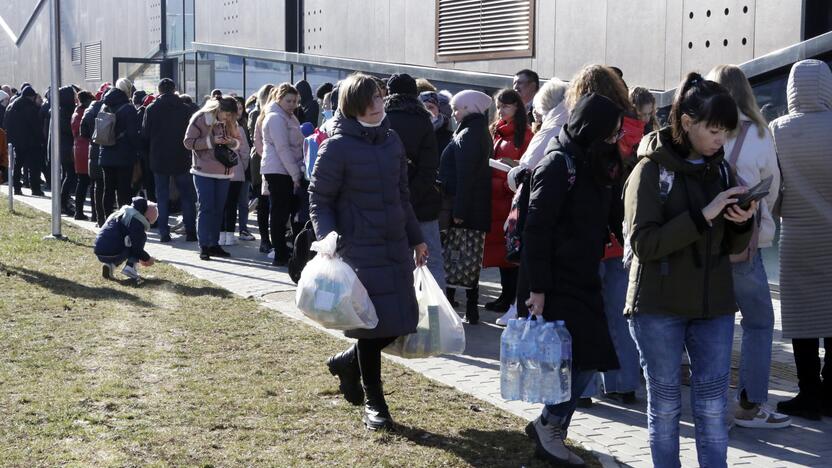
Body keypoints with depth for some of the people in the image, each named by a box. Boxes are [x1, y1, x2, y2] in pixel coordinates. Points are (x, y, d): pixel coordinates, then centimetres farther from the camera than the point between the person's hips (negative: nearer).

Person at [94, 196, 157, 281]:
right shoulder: (136, 222, -7)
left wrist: (141, 258, 39)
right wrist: (147, 258, 9)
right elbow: (136, 248, -9)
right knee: (142, 237, 5)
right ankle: (130, 267, -3)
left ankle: (110, 265, 10)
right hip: (113, 254, -8)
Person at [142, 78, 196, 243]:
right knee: (186, 196, 8)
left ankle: (164, 232, 4)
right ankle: (190, 231, 5)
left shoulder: (151, 109, -5)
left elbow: (144, 134, -2)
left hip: (159, 160, 0)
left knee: (162, 197, 7)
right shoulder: (185, 109, -5)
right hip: (182, 159, 0)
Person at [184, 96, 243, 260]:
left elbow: (239, 140, 16)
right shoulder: (200, 118, -10)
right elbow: (188, 141, -11)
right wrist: (211, 141, -20)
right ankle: (203, 246, -3)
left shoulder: (230, 122, 6)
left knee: (218, 209, 9)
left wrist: (233, 142, -8)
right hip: (204, 172, -5)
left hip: (224, 173, 5)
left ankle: (214, 244, 17)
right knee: (206, 208, -6)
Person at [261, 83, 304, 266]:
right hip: (278, 171, -9)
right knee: (280, 212, -6)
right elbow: (283, 149, -17)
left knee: (283, 212, 11)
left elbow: (296, 145, 24)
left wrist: (296, 172, 12)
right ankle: (280, 255, -3)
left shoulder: (289, 117, 20)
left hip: (287, 172, 9)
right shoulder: (276, 118, -11)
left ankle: (283, 253, 15)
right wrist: (295, 175, -18)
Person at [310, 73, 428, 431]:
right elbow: (319, 201, -5)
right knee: (373, 324, -2)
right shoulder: (337, 147, -9)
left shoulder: (391, 140, 10)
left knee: (400, 322, 7)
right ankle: (374, 402, 16)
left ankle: (347, 362, 33)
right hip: (360, 250, -6)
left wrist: (416, 238, 21)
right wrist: (328, 240, -19)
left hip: (396, 247, 7)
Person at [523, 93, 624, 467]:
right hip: (558, 281, -8)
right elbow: (537, 229, -18)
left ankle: (549, 426, 19)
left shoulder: (598, 163, 11)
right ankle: (550, 428, 8)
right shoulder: (560, 163, -15)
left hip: (583, 278, 8)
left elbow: (612, 215, 20)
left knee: (589, 358, 6)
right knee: (584, 357, -9)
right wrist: (538, 288, -19)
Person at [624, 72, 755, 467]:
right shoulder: (651, 170, -7)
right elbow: (643, 243, -17)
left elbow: (732, 247, 13)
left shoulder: (720, 169, 7)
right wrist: (703, 215, -23)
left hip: (714, 304, 4)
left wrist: (742, 223, -9)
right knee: (664, 405, 6)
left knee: (713, 407, 5)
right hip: (660, 306, -4)